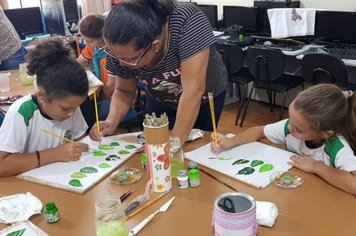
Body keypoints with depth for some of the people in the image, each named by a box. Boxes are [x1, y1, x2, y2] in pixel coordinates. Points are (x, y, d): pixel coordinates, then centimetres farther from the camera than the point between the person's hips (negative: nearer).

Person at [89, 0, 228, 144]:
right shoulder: (122, 48, -26)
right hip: (161, 100, 3)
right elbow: (124, 90, -12)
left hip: (204, 98, -2)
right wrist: (111, 121, -29)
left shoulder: (188, 23, -39)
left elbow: (193, 90, -41)